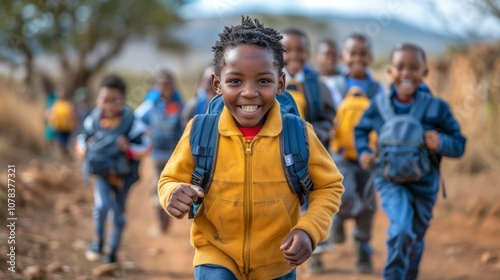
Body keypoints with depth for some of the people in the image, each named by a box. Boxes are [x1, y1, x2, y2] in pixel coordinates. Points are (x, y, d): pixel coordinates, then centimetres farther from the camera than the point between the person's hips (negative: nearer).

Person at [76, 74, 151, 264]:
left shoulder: (131, 123, -14)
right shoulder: (92, 121, -7)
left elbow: (145, 146, -7)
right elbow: (82, 139, 11)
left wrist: (129, 148, -25)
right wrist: (85, 150, -10)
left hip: (123, 175, 0)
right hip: (100, 173, 0)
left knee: (118, 214, 13)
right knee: (102, 204, -25)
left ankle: (112, 251, 32)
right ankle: (97, 242, -3)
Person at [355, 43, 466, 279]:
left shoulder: (436, 107, -13)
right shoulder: (379, 105, -8)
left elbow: (459, 144, -8)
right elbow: (361, 130, 11)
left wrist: (442, 143, -29)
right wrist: (363, 152, -7)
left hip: (424, 184, 1)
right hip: (390, 181, -1)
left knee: (414, 241, 17)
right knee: (401, 229, -26)